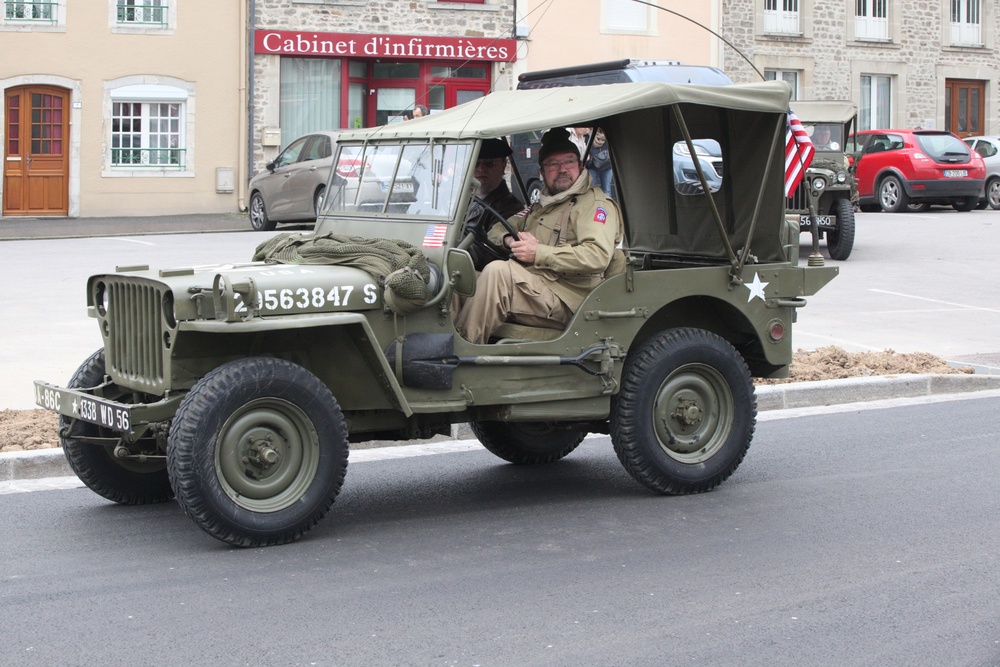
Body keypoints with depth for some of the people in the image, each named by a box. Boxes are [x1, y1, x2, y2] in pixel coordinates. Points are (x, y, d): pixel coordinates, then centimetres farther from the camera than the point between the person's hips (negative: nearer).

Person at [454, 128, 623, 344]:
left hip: (563, 300, -8)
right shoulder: (541, 206, 28)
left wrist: (539, 253, -18)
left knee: (497, 271, -30)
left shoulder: (596, 205, 0)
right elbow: (498, 229, 30)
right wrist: (510, 240, 3)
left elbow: (597, 256, -17)